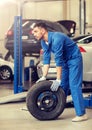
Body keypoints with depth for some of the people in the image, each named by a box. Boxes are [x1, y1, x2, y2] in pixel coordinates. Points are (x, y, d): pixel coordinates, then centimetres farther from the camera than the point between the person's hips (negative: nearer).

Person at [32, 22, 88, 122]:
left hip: (74, 59, -8)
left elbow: (58, 60, -29)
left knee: (74, 85, -14)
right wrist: (44, 77, -6)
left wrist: (58, 80, -26)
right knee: (62, 86, 9)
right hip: (65, 60, 8)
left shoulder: (56, 39, -30)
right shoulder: (44, 42, -4)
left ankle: (81, 114, -12)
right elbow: (46, 59, 0)